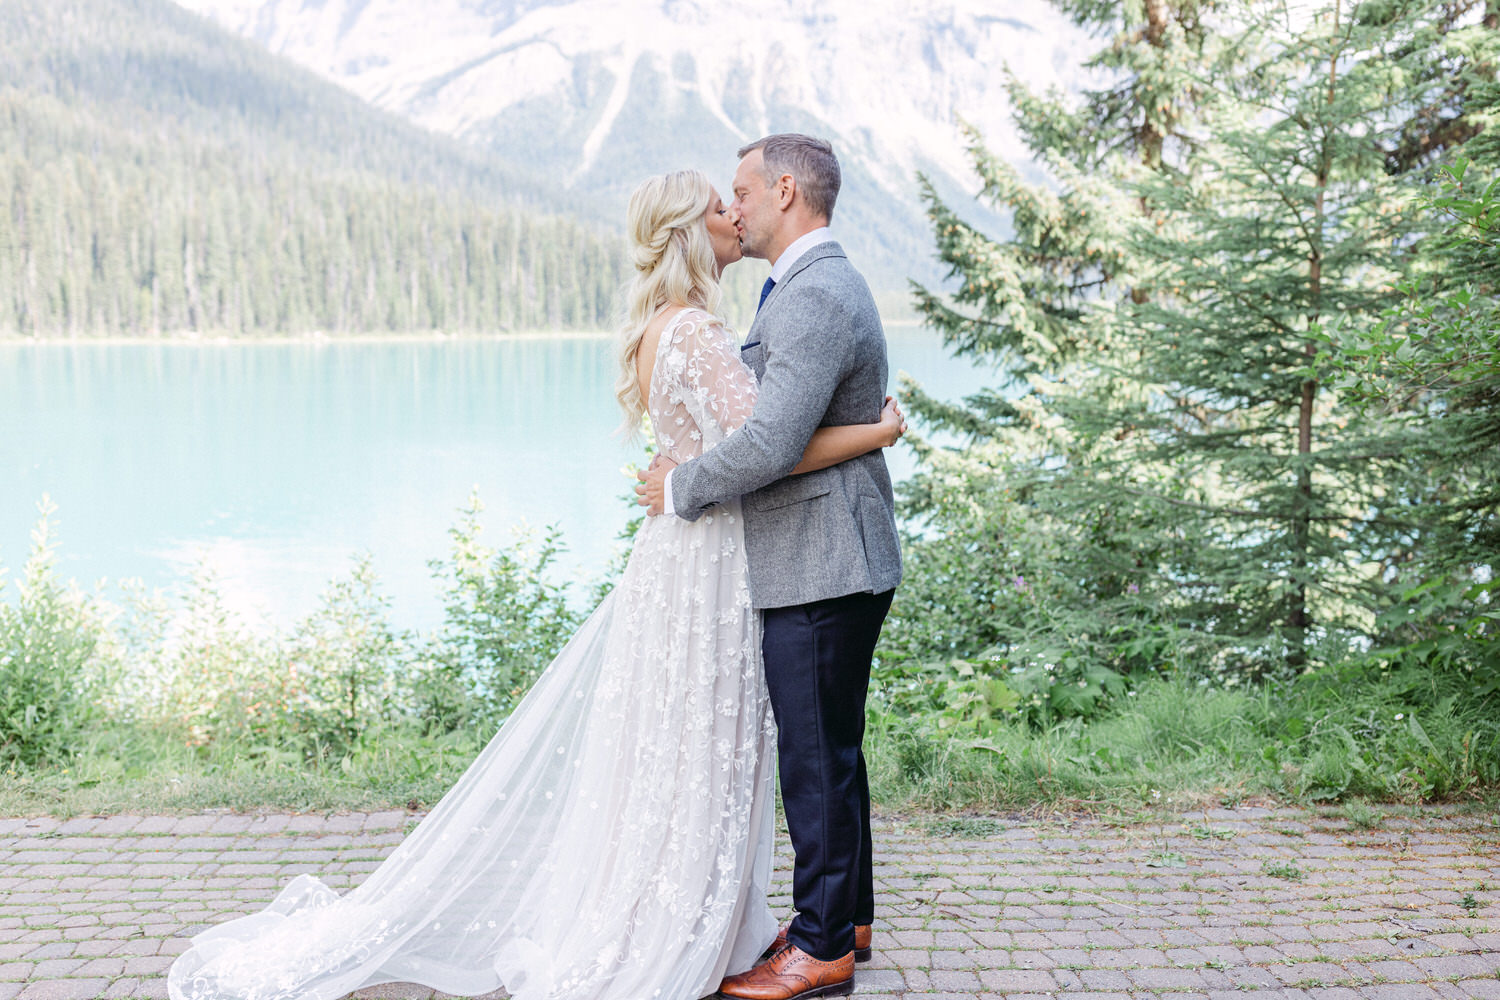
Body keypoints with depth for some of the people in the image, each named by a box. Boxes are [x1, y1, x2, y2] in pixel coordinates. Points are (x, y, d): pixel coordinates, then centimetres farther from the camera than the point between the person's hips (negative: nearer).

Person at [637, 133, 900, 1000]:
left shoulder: (814, 297, -19)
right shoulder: (825, 284, 16)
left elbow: (773, 443, -27)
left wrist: (681, 489, -13)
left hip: (822, 570, -11)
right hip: (833, 564, 11)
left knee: (817, 758, -1)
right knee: (832, 751, 18)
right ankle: (847, 918, 31)